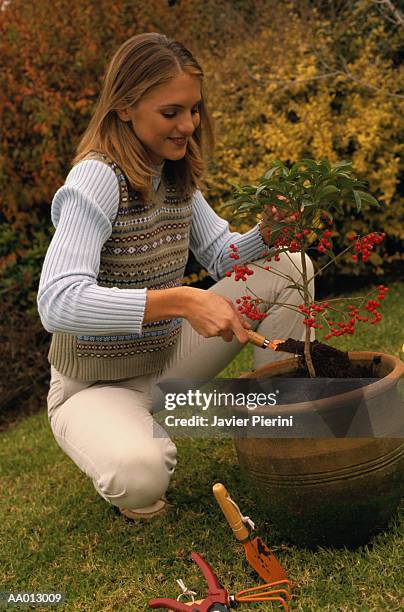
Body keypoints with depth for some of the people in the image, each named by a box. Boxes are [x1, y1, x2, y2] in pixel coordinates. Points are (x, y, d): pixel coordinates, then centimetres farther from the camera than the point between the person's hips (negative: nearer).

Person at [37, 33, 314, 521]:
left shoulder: (175, 174, 0)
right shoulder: (96, 178, -24)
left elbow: (222, 257, 6)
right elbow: (58, 303, -36)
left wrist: (265, 233, -17)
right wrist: (181, 301, -44)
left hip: (167, 361, 7)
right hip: (95, 385, -6)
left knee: (290, 268, -4)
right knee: (140, 477, -38)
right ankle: (123, 445, 1)